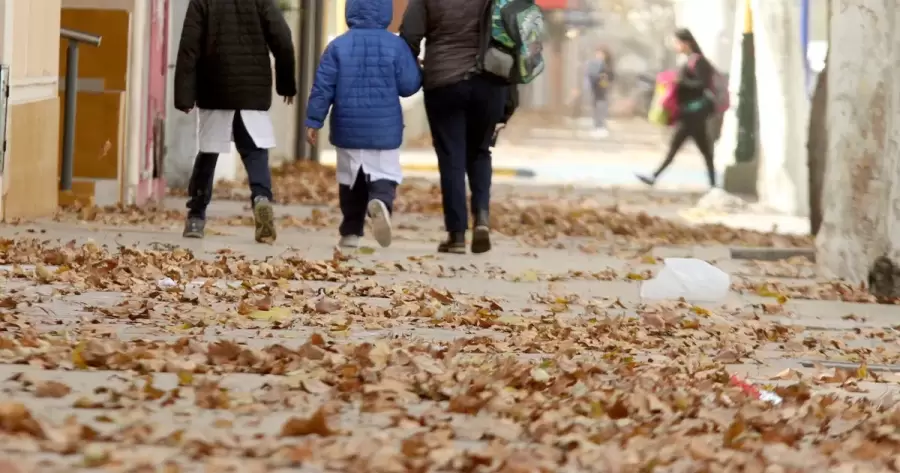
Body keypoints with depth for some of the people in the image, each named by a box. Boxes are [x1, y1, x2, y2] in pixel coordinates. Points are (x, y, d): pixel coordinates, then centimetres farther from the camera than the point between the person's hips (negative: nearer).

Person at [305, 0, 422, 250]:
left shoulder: (338, 46, -2)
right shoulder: (396, 46, -5)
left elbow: (323, 86, -3)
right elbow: (409, 85, -3)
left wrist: (313, 121, 2)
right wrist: (414, 63, 17)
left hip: (348, 129, 1)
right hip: (385, 129, -1)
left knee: (350, 181, 15)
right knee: (384, 177, 2)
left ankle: (351, 232, 15)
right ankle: (380, 202, -31)